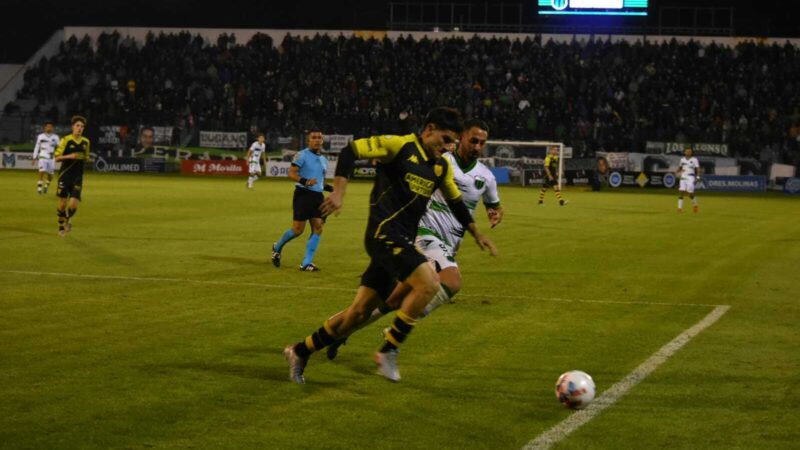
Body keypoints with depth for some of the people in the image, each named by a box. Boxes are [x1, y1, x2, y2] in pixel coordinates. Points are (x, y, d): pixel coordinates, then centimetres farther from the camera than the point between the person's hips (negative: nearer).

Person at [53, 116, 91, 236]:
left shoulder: (86, 142, 8)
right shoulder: (66, 140, -5)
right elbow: (57, 157, -5)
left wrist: (86, 158, 0)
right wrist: (69, 156, -22)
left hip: (77, 177, 2)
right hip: (65, 175, -2)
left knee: (73, 204, -10)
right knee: (62, 203, 0)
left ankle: (68, 219, 22)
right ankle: (61, 227, 21)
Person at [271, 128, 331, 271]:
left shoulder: (324, 160, 18)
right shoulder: (302, 155, -5)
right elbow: (291, 173, -13)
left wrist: (327, 187, 10)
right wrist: (304, 181, -29)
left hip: (318, 196, 7)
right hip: (303, 194, -7)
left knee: (318, 228, -5)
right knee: (298, 229, -7)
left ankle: (306, 263, -2)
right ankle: (277, 247, 21)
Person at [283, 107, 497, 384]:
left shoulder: (442, 167, 15)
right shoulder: (399, 145, -7)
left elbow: (455, 202, 31)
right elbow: (350, 152, -11)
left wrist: (477, 234, 34)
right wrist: (338, 192, -20)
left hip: (401, 243, 8)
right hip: (384, 234, -8)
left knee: (360, 313, 6)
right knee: (428, 284, -23)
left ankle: (300, 352, 20)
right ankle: (388, 351, -11)